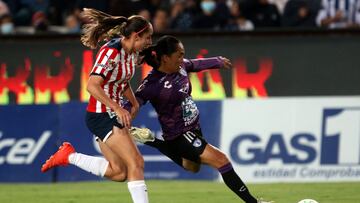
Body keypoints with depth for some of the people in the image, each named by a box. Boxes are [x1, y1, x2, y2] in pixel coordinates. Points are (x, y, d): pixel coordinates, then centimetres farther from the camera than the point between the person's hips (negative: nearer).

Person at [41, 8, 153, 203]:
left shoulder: (132, 53, 7)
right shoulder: (111, 51, -21)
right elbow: (92, 86, -28)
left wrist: (134, 103, 10)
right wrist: (117, 108, -32)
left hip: (114, 115, 9)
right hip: (101, 115, -9)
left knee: (119, 172, 8)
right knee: (136, 163, -14)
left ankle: (69, 156, 18)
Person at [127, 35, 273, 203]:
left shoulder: (180, 67, -1)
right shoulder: (152, 84, -23)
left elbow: (197, 64, 19)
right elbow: (133, 103, -29)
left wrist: (218, 61, 37)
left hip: (194, 130, 9)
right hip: (179, 135, -9)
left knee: (192, 167, 33)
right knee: (220, 160, -18)